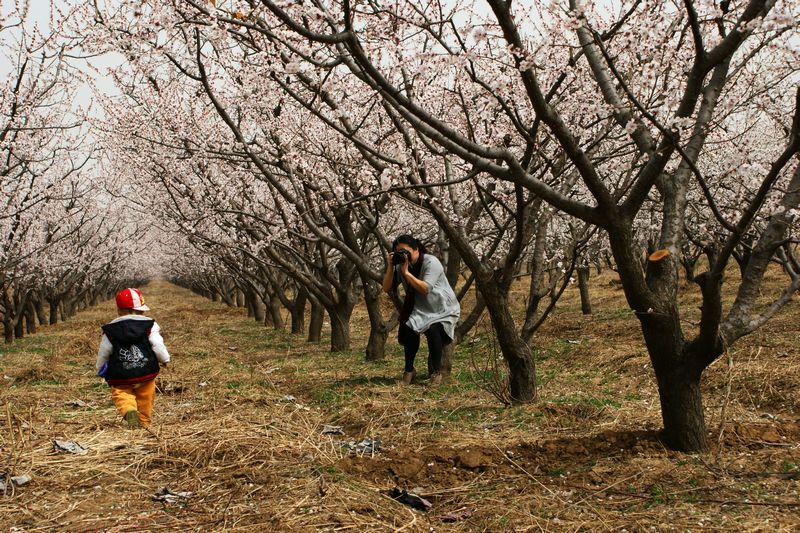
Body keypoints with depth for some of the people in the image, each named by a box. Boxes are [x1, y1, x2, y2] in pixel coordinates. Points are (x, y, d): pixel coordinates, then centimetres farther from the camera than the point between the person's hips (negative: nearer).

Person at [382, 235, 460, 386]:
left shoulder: (431, 262, -20)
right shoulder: (399, 265, -2)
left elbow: (425, 289, -32)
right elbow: (387, 288, -9)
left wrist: (406, 272, -33)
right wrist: (390, 267, -21)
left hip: (443, 310, -5)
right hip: (422, 311, 5)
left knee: (433, 330, -32)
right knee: (409, 328, -24)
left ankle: (436, 372, -14)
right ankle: (409, 370, -7)